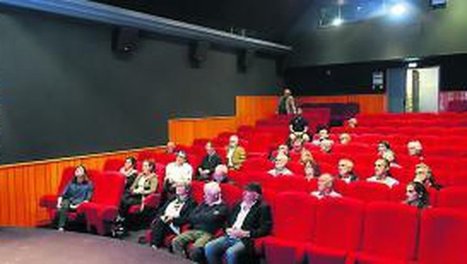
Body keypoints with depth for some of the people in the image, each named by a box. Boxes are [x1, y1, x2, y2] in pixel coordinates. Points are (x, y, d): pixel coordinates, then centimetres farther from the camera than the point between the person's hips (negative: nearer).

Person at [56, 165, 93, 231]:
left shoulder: (88, 184, 1)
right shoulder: (71, 183, 11)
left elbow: (87, 199, -5)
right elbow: (62, 195, 6)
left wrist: (78, 205, -19)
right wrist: (59, 203, -12)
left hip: (79, 204, -3)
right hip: (69, 202, 3)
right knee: (65, 203, -31)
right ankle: (61, 226, -35)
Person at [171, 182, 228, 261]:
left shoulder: (222, 207, -1)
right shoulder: (203, 204, 19)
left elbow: (210, 219, -15)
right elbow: (191, 217, 12)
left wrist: (197, 217, 2)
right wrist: (203, 218, -4)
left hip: (208, 233, -6)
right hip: (194, 230, 7)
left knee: (196, 248, -34)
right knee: (176, 241, -14)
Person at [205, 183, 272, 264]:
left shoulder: (262, 207, 0)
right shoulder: (238, 205, 19)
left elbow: (265, 229, -9)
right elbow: (228, 222, 24)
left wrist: (246, 233, -16)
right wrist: (228, 230, 1)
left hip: (246, 240, -6)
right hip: (229, 237, 6)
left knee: (230, 252, -33)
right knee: (209, 248, -16)